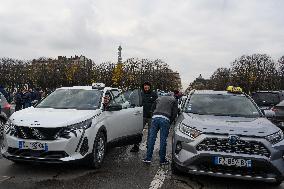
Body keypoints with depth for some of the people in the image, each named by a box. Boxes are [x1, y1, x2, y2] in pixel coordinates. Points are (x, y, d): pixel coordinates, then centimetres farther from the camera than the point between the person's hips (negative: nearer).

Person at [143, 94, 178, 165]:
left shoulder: (159, 98, 31)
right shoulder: (174, 100, 20)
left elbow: (153, 108, 28)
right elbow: (174, 113, 9)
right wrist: (170, 122, 17)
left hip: (155, 117, 3)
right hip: (165, 119, -3)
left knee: (151, 138, 6)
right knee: (163, 140, 3)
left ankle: (148, 158, 10)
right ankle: (162, 160, 12)